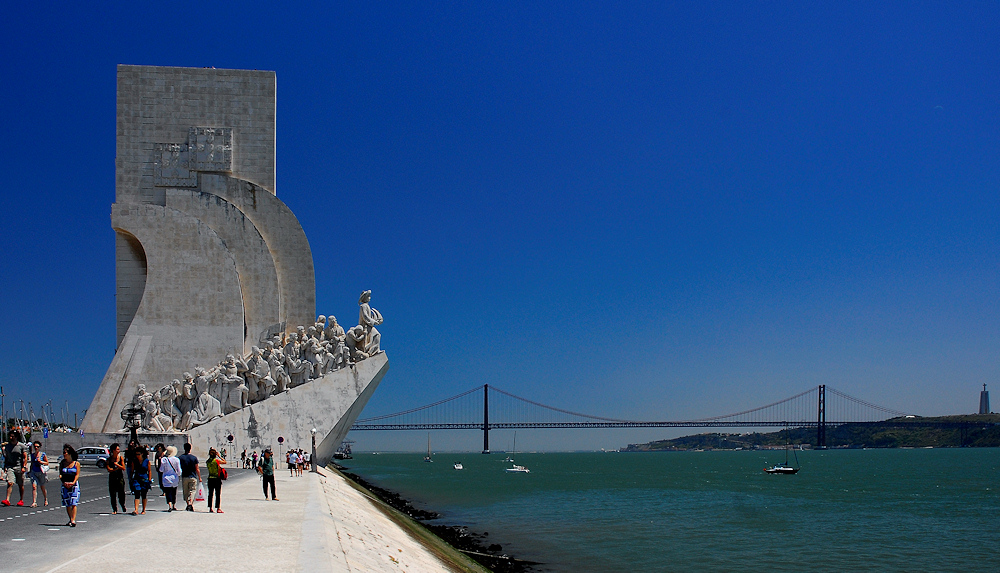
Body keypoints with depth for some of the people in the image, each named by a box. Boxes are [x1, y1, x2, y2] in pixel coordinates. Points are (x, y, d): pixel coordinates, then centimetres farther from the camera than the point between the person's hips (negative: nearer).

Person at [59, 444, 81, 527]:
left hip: (74, 485, -3)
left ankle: (73, 520, -17)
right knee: (67, 504, 6)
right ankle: (71, 520, 16)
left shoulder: (76, 463, 1)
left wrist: (73, 483, -19)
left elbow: (77, 474, -4)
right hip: (65, 485, 3)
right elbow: (60, 474, 5)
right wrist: (63, 482, -12)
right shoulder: (62, 463, 9)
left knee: (73, 503, -12)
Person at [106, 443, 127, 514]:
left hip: (120, 477, -1)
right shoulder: (109, 459, 2)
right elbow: (109, 469, -6)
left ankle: (123, 505, 22)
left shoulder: (121, 458, 2)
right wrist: (116, 468, -13)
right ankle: (114, 510, 7)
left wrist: (117, 464, -14)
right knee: (113, 494, -1)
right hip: (112, 478, 1)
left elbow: (123, 468, -3)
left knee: (121, 493, -3)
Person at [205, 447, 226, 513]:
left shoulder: (208, 461, 1)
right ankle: (218, 508, 0)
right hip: (217, 479, -5)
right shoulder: (217, 460, -13)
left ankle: (210, 508, 14)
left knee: (210, 494, 11)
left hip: (210, 479, 5)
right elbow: (225, 462, -2)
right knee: (218, 494, 1)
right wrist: (219, 456, 4)